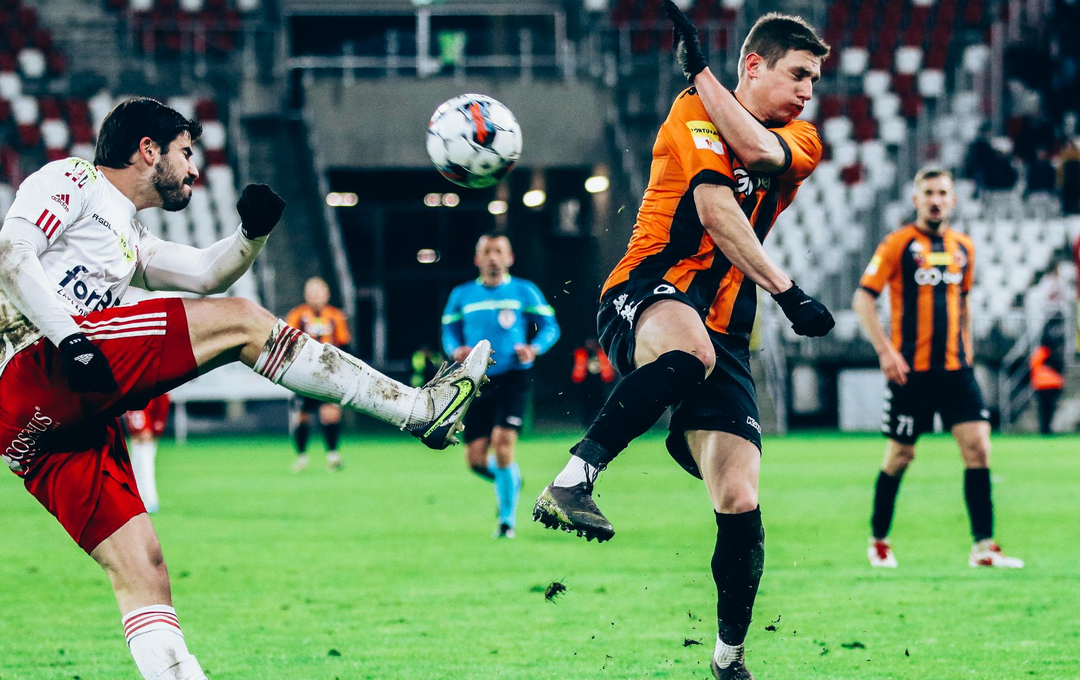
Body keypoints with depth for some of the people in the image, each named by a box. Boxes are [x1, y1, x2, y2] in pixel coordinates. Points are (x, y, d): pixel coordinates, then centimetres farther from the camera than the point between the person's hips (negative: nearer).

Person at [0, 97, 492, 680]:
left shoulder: (129, 240, 34)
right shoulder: (70, 179, 8)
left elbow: (205, 274, 30)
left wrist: (252, 232, 11)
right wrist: (67, 337, -20)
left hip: (47, 430, 10)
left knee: (141, 571, 2)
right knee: (239, 322, -11)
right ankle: (417, 408, -10)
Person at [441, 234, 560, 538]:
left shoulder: (524, 291, 3)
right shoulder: (461, 295, 10)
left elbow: (550, 326, 7)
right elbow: (449, 330, 17)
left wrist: (534, 348, -12)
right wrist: (456, 350, -5)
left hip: (512, 379, -3)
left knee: (502, 442, -20)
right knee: (476, 459, -3)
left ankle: (508, 518, -5)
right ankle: (510, 479, 34)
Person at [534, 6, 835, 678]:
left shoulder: (802, 140, 15)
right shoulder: (695, 114, 1)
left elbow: (757, 150, -11)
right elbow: (714, 205, -14)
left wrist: (702, 71, -9)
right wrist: (784, 289, -19)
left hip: (723, 330, 5)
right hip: (647, 295, -5)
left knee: (741, 508, -8)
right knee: (688, 350, -44)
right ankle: (574, 479, -39)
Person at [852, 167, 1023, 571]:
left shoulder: (963, 247, 12)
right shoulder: (899, 244, -4)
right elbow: (863, 299, -6)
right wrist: (885, 351, -14)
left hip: (955, 368, 4)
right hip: (910, 368, -4)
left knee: (978, 445, -9)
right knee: (900, 455, 3)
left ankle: (983, 546, -9)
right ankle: (878, 541, 22)